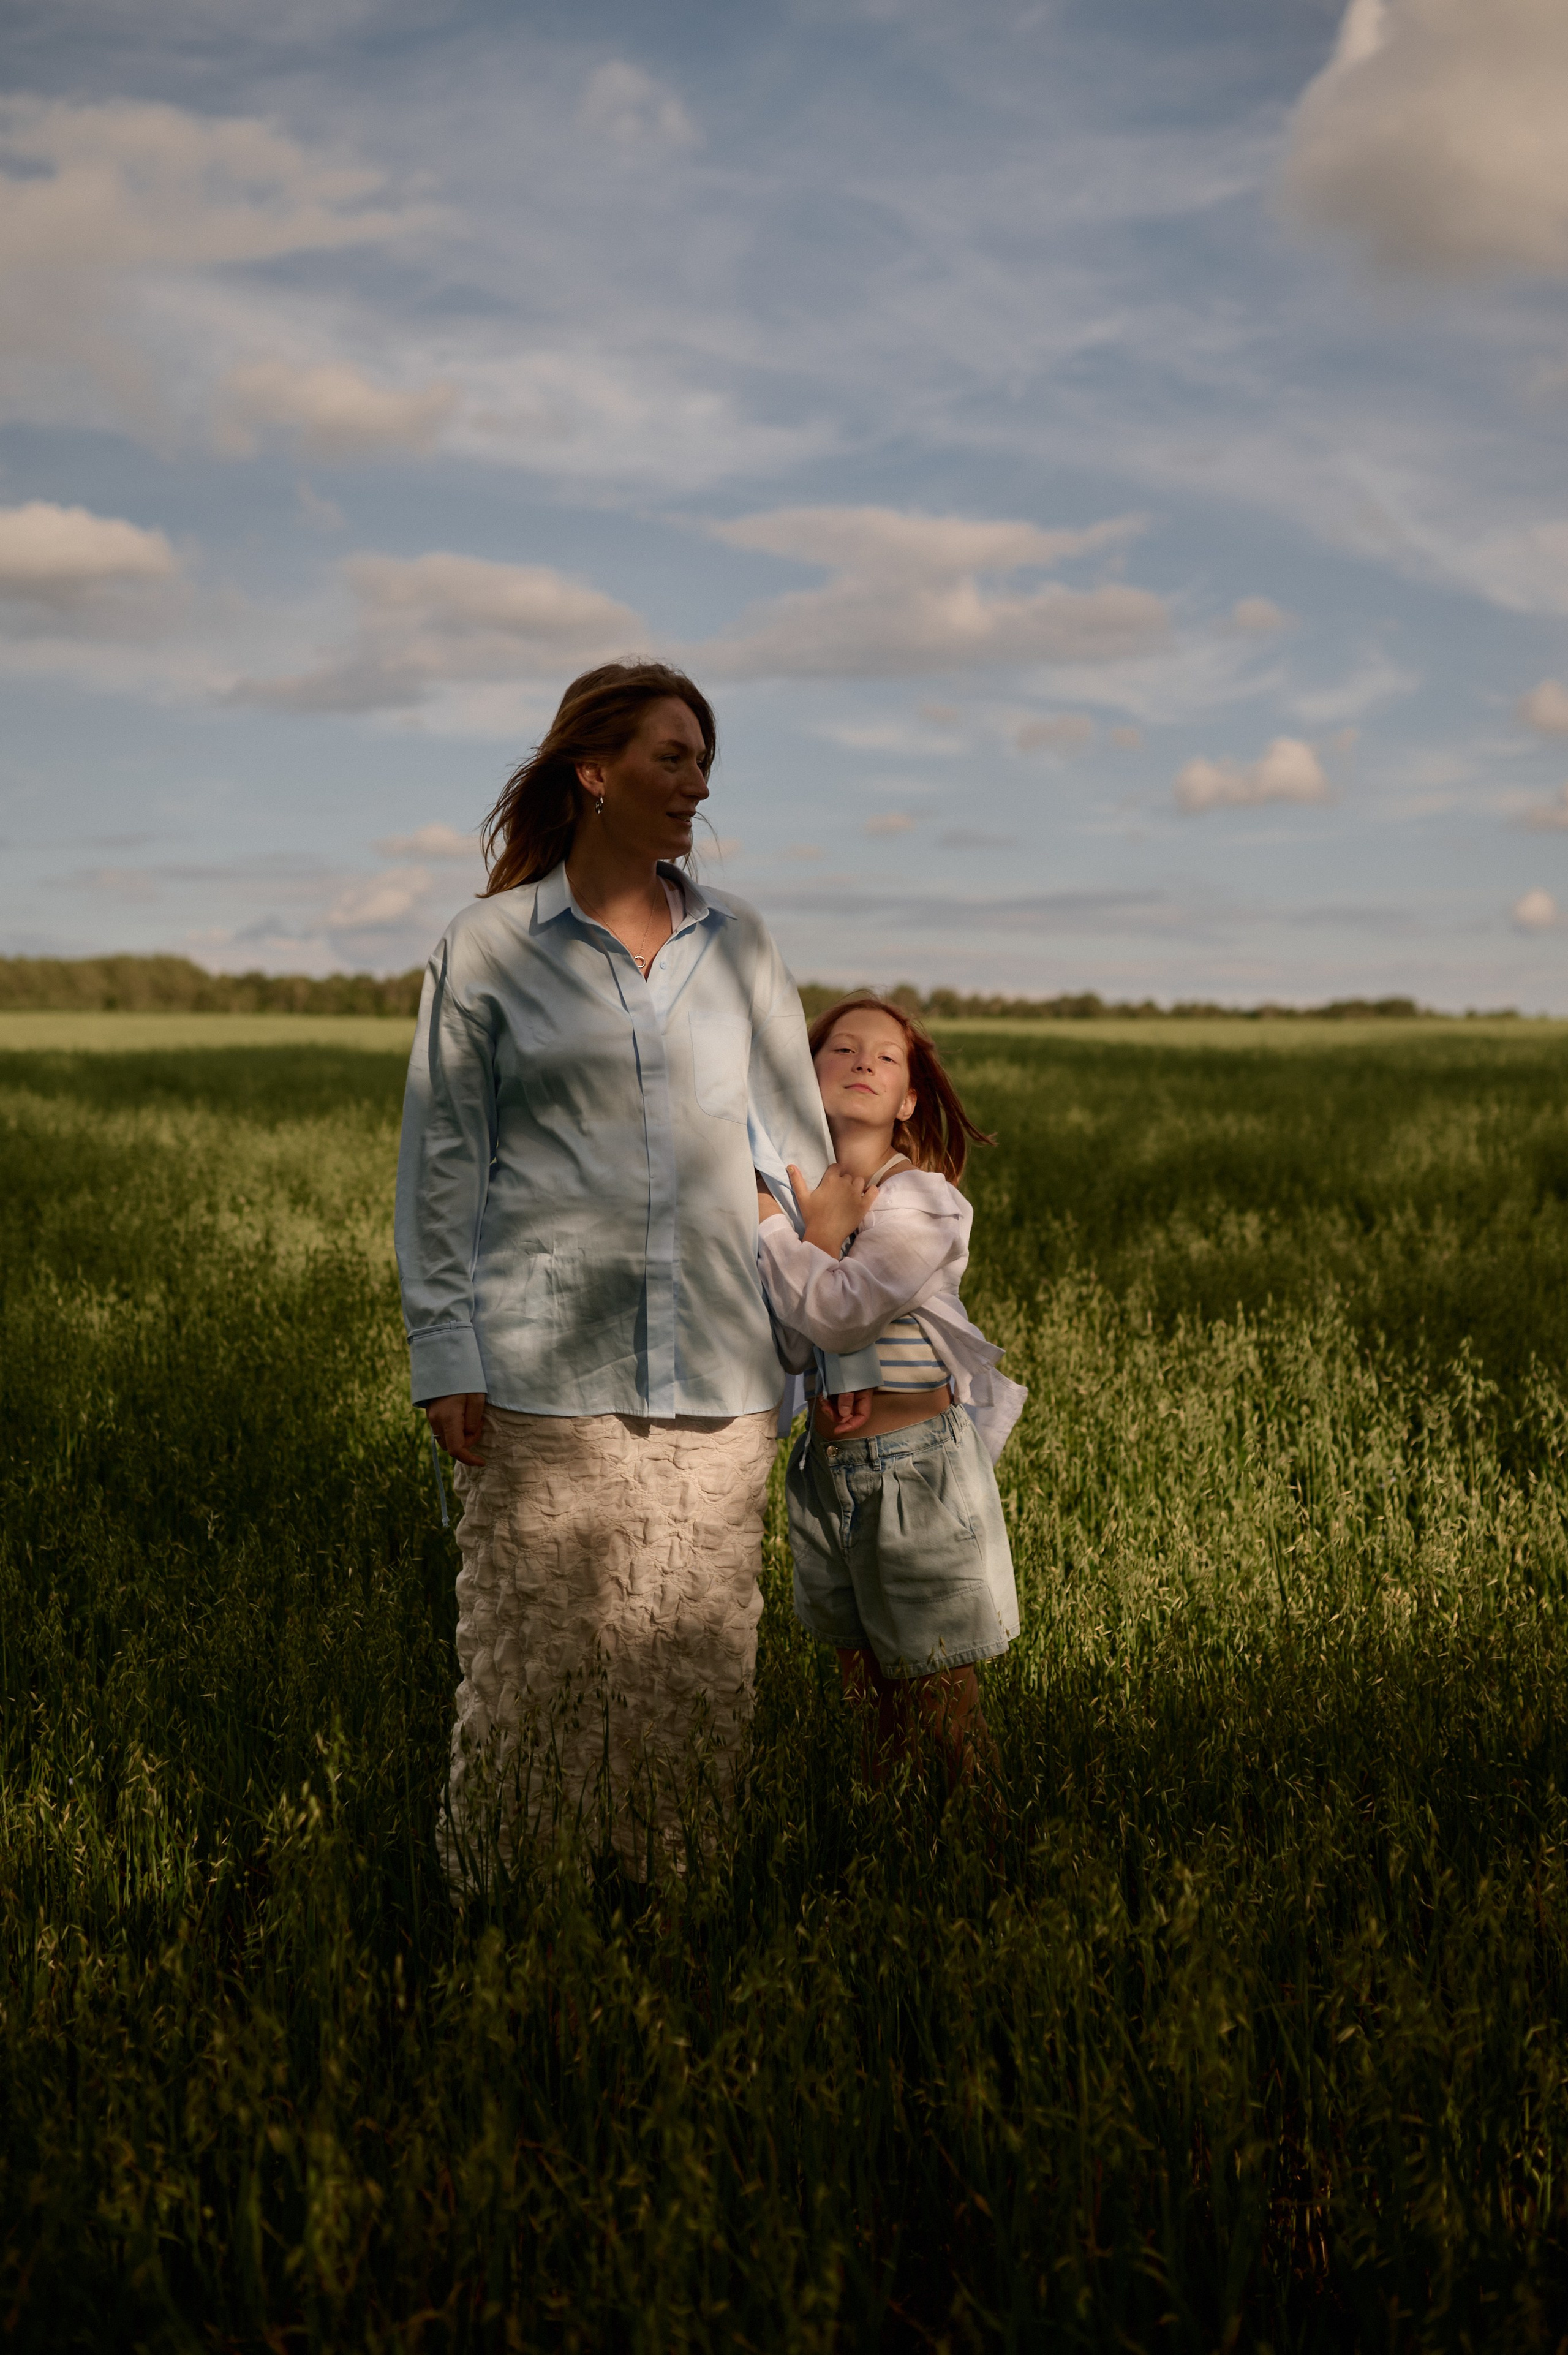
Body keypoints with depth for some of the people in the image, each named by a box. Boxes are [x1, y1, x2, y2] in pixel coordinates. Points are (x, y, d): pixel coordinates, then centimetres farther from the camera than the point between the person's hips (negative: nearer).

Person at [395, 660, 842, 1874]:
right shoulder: (486, 948, 3)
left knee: (703, 1656, 5)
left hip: (717, 1365, 3)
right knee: (539, 1648, -1)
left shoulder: (739, 943, 12)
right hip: (547, 1363, -3)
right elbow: (442, 1161, 4)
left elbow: (796, 1146, 14)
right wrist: (446, 1354, -3)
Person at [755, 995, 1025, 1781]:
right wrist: (821, 1232, -18)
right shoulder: (800, 1191, 5)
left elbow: (836, 1313, -25)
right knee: (864, 1687, 16)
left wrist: (772, 1222, -16)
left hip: (916, 1463, -6)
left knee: (937, 1692, 2)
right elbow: (791, 1346, -4)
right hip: (828, 1463, 6)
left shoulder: (920, 1203, -13)